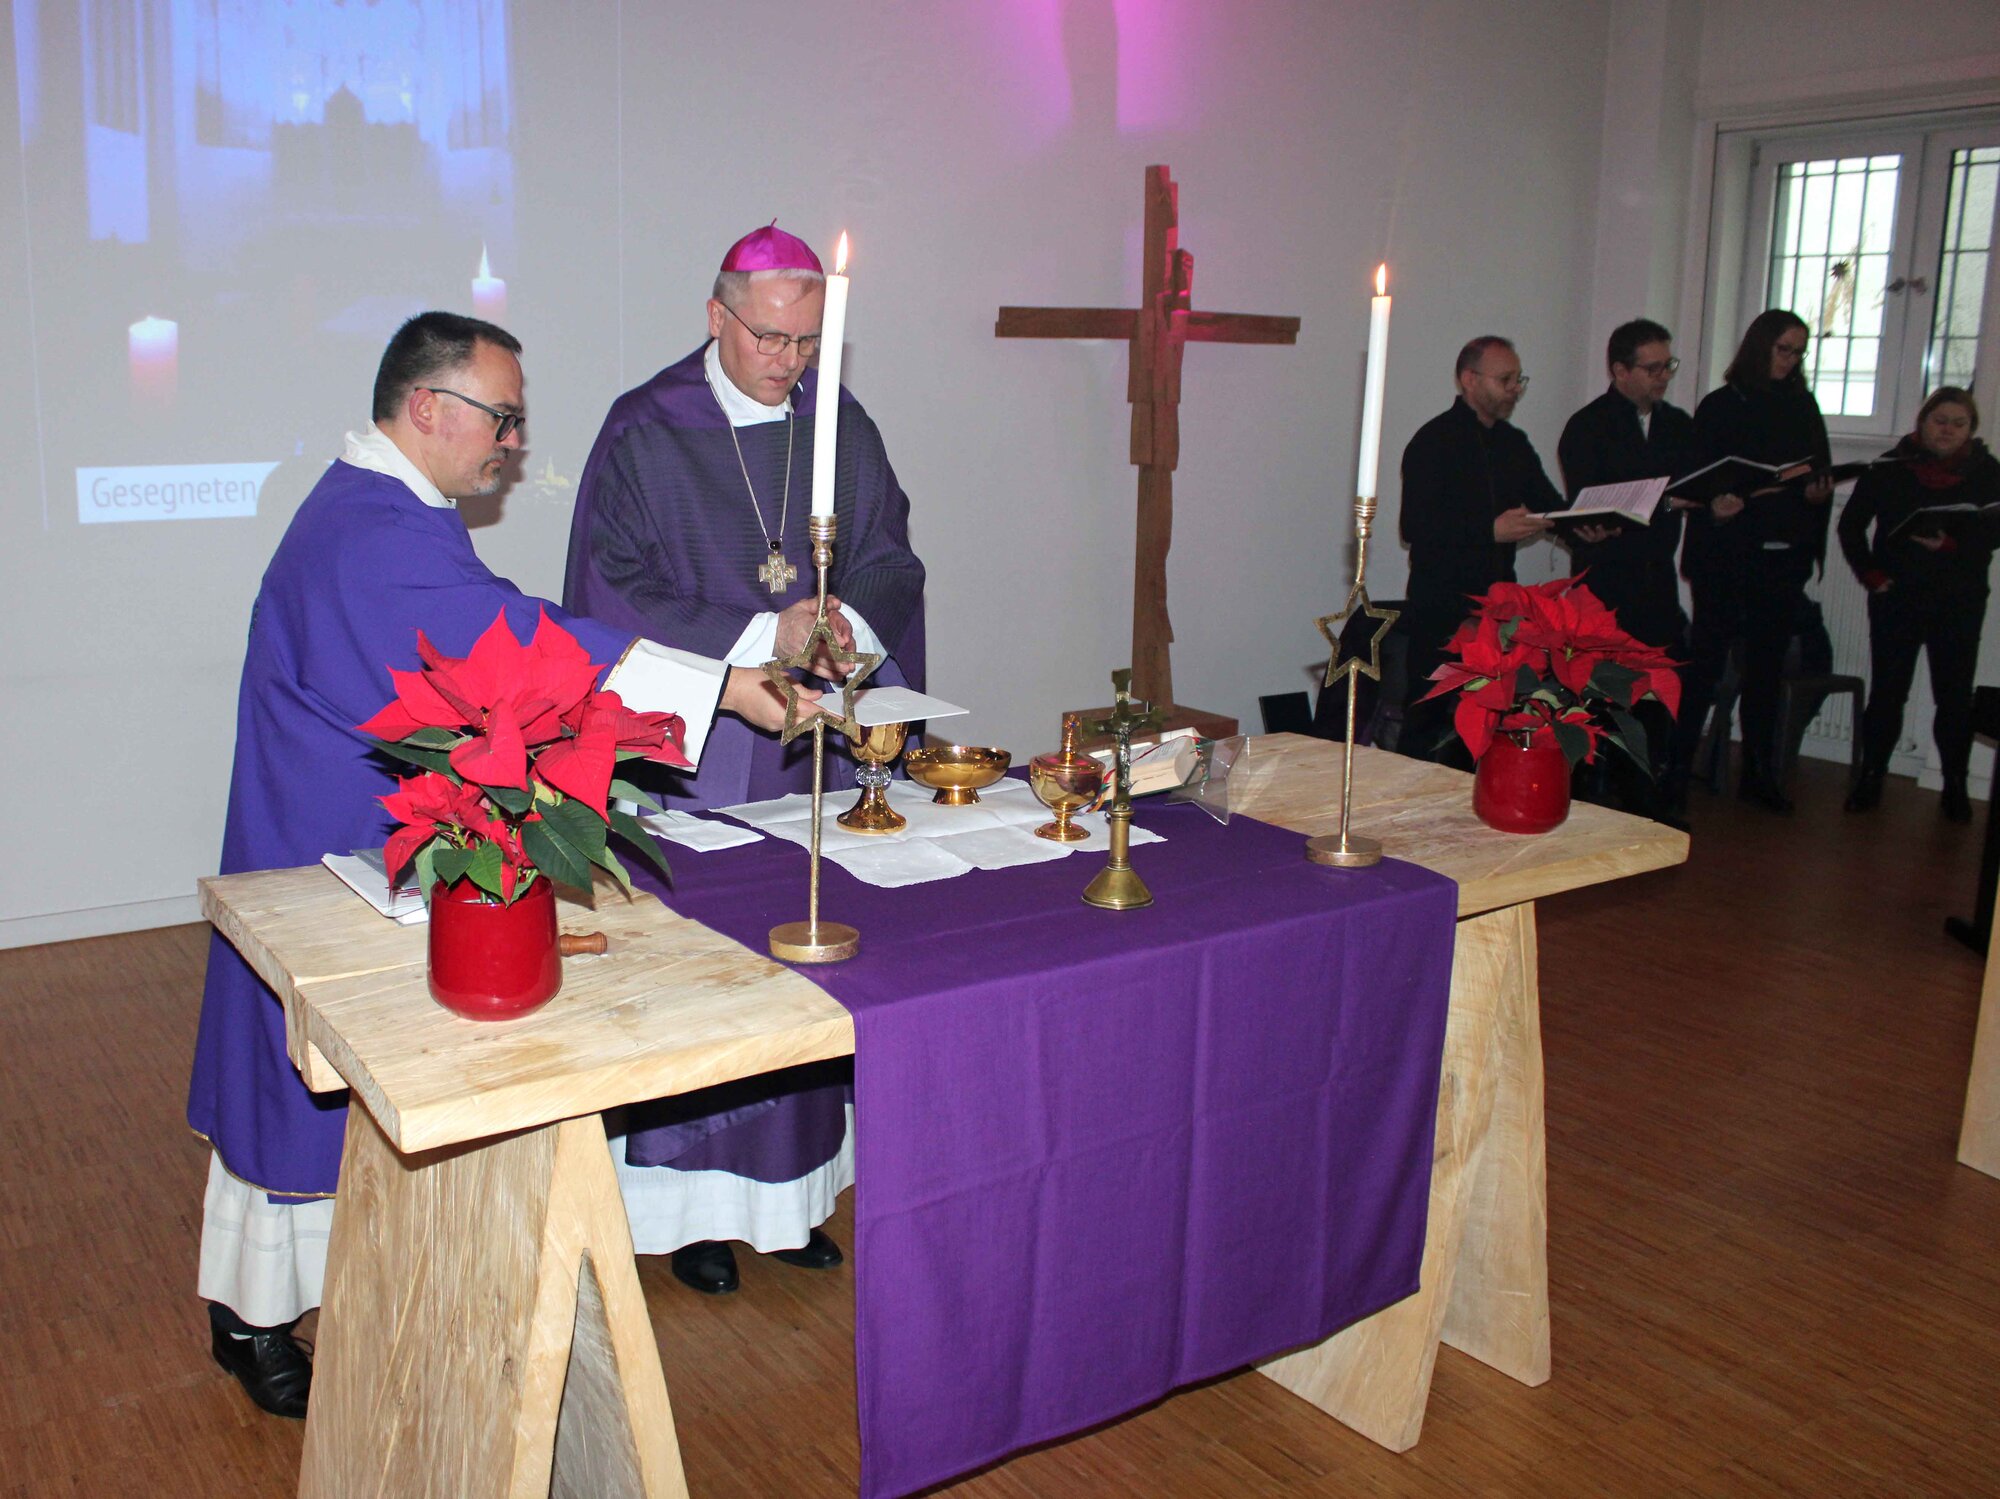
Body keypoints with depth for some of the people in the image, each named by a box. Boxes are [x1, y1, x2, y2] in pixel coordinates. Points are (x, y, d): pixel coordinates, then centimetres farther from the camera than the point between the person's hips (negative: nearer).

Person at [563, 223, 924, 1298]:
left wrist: (849, 620, -17)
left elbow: (892, 558, 6)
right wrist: (760, 636, -22)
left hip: (815, 739, 4)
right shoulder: (643, 434, -5)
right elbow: (617, 593, -11)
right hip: (692, 746, -4)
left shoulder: (842, 428, 8)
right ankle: (692, 1200, 17)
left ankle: (794, 1187, 24)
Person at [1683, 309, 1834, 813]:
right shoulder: (1720, 406, 1)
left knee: (1767, 666, 8)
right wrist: (1716, 504, -25)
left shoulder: (1803, 407, 14)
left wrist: (1818, 490, -6)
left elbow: (1823, 472, 16)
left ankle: (1759, 773, 14)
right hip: (1727, 557, -4)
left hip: (1784, 558, 5)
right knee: (1707, 659, -4)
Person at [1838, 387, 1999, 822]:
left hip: (1960, 603, 0)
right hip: (1896, 598, 0)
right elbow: (1851, 524, 6)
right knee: (1886, 692, 1)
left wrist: (1950, 544, -24)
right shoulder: (1891, 467, 4)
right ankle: (1871, 778, 11)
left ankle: (1955, 785, 13)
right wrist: (1870, 574, -4)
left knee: (1955, 697, 3)